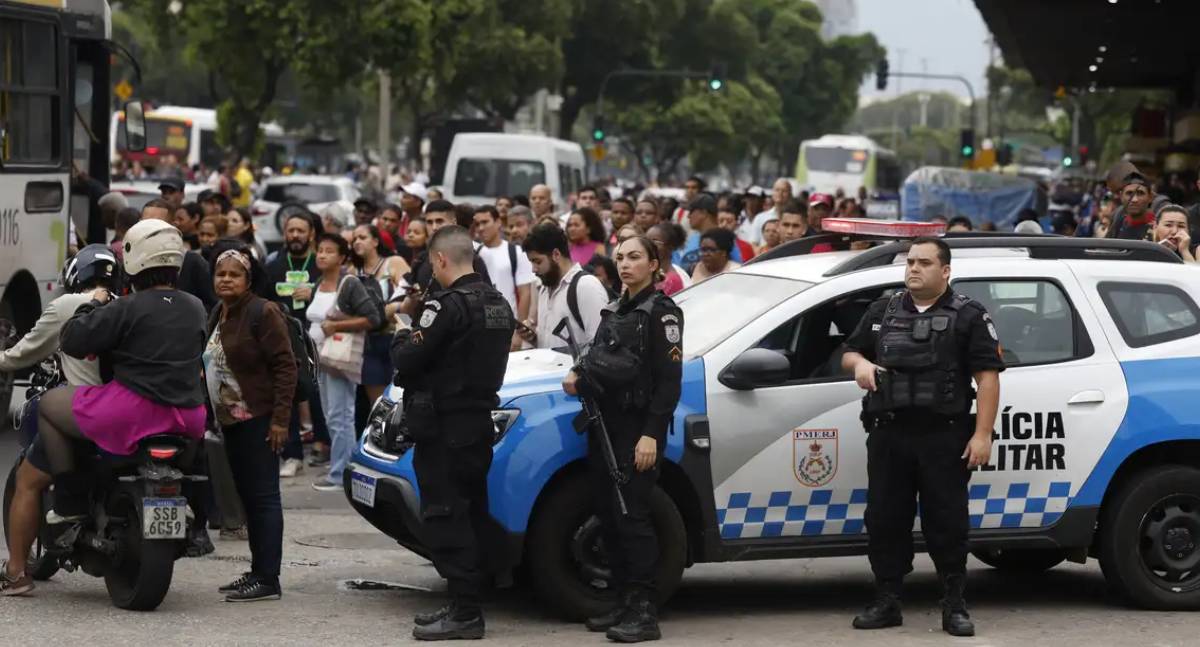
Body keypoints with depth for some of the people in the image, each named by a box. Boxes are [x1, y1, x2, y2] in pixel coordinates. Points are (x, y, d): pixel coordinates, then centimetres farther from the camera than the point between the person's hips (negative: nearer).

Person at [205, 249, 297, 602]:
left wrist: (280, 418, -19)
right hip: (231, 420, 9)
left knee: (263, 496, -9)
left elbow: (285, 366, -15)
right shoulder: (218, 314, 17)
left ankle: (267, 579, -10)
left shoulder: (263, 313, -11)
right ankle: (257, 572, 18)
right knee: (248, 497, 12)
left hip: (257, 420, -9)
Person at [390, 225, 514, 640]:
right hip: (480, 421, 9)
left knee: (446, 518, -7)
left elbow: (408, 360, -18)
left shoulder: (447, 306, -17)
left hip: (444, 426, -9)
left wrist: (401, 340, 5)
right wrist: (415, 343, 8)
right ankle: (468, 604, 19)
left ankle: (465, 611, -9)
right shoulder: (498, 304, 12)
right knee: (472, 514, 14)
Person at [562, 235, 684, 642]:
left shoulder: (662, 313, -6)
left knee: (630, 515, -12)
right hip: (605, 424, 8)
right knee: (607, 516, 7)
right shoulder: (614, 311, 17)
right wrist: (579, 376, 5)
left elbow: (669, 380, -12)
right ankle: (624, 604, 14)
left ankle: (644, 612, -12)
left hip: (638, 428, -8)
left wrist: (651, 434, -19)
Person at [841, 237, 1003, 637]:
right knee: (884, 519, 6)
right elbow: (850, 352, 23)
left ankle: (954, 606, 4)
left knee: (947, 521, -2)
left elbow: (987, 377, -5)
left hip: (944, 438, -4)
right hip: (888, 436, 4)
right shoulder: (883, 312, 15)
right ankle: (886, 602, 13)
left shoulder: (968, 317, 1)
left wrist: (982, 435, -13)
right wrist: (859, 363, -3)